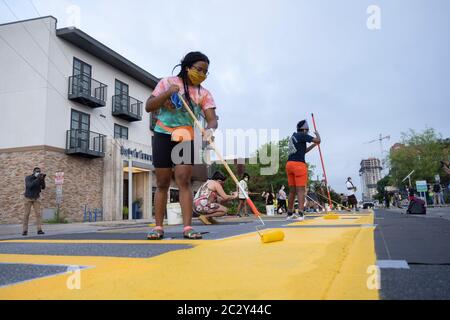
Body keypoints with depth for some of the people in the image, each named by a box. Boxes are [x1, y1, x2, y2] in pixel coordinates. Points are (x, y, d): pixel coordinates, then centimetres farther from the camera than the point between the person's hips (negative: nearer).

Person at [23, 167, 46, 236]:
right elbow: (30, 186, -26)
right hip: (28, 198, -2)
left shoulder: (39, 179, 0)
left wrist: (43, 179, -23)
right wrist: (37, 179, -32)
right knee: (27, 214, -1)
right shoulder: (28, 178, -9)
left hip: (36, 198, 3)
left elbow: (43, 187, -11)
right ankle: (25, 230, 5)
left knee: (38, 214, -8)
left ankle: (39, 230, -11)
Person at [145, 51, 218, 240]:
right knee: (162, 183, 2)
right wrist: (167, 93, -15)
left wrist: (210, 129, -33)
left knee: (184, 181, -9)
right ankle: (158, 227, 8)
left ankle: (187, 227, -10)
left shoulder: (204, 94, 3)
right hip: (163, 136, 0)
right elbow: (148, 107, 0)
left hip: (186, 139, 0)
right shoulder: (167, 83, 3)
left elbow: (212, 118, -9)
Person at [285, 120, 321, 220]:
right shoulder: (302, 135, -3)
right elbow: (318, 140, -7)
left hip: (289, 163, 8)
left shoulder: (293, 137, 22)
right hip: (299, 164, -8)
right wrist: (317, 134, 14)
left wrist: (313, 145, 29)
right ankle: (300, 213, -15)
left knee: (292, 190, 11)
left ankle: (290, 214, 14)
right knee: (301, 190, -8)